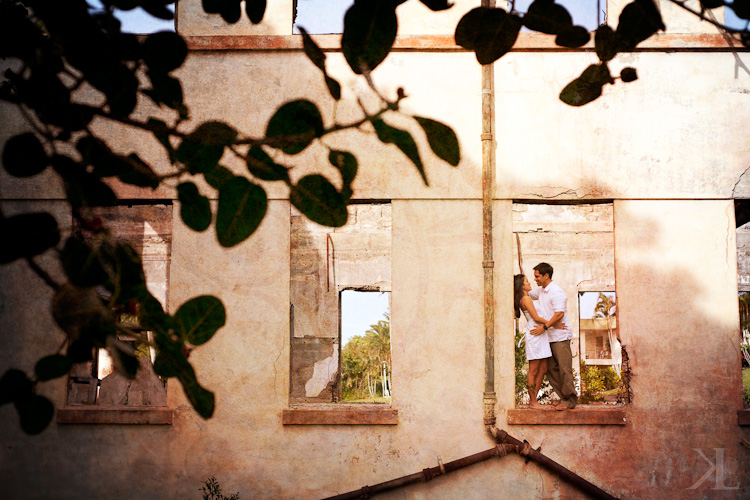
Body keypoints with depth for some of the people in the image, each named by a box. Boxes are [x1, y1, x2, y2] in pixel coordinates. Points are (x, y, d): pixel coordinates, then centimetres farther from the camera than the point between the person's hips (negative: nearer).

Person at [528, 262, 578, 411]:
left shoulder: (556, 292, -14)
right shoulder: (541, 291, 14)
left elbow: (559, 314, -21)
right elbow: (527, 294, 30)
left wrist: (544, 327, -23)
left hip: (560, 336, -9)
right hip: (548, 337, 9)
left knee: (564, 369, -6)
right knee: (551, 369, 8)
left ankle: (570, 401, 1)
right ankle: (564, 398, 15)